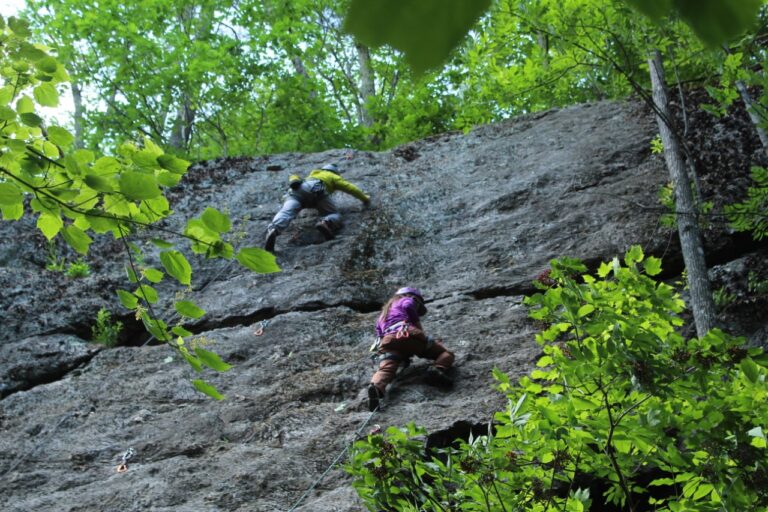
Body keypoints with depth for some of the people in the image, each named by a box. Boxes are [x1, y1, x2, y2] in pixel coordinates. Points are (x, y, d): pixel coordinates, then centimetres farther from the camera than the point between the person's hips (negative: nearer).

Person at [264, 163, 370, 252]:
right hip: (315, 189, -3)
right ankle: (326, 223, -33)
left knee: (286, 212, -21)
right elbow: (351, 188, 35)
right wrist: (365, 199, 48)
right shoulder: (334, 177, 36)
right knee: (335, 215, 4)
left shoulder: (313, 174, 48)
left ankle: (273, 230, -53)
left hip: (296, 190, 3)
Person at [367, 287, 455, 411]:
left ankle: (376, 386, -55)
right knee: (446, 353, 5)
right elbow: (409, 307, 3)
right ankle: (437, 369, -28)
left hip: (387, 341, 4)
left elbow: (379, 334, 31)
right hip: (407, 333, -4)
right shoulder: (407, 300, 27)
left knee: (385, 369, -21)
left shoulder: (382, 314, 44)